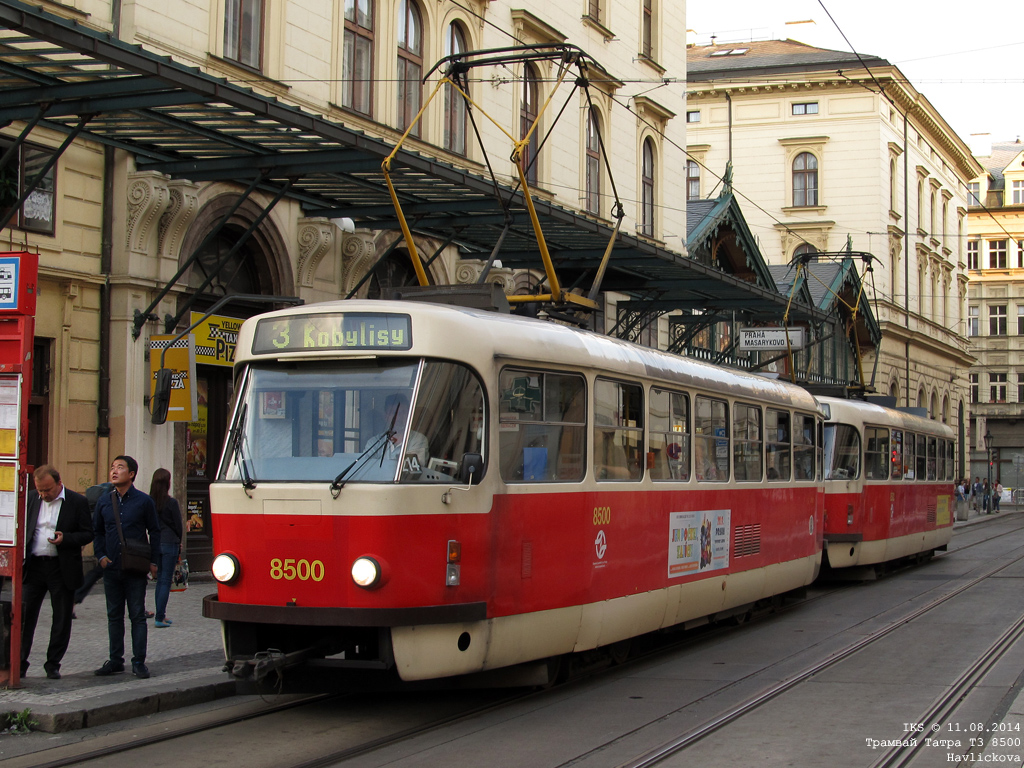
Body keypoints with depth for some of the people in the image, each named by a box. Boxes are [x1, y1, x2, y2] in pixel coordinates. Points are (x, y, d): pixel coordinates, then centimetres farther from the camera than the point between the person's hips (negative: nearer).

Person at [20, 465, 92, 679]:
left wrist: (65, 539, -19)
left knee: (62, 619, 5)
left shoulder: (77, 502, -3)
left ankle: (53, 664, 16)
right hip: (33, 566, 2)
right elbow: (22, 528, 13)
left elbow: (87, 534, -2)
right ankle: (19, 663, 7)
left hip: (62, 568, -2)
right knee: (24, 615, -1)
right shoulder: (30, 499, 6)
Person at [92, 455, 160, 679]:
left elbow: (154, 532, 3)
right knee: (114, 616, 10)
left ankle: (139, 661, 4)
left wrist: (153, 561, -1)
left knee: (137, 616, 0)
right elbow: (97, 531, 16)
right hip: (111, 567, 3)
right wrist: (101, 555, 2)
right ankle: (115, 660, 17)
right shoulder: (104, 501, 7)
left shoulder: (144, 501, -2)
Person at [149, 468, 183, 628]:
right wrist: (179, 542, 12)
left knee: (160, 579, 15)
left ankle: (161, 615, 17)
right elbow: (178, 525, -4)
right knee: (166, 580, -2)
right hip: (169, 543, -5)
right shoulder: (171, 502, -11)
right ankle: (160, 617, -6)